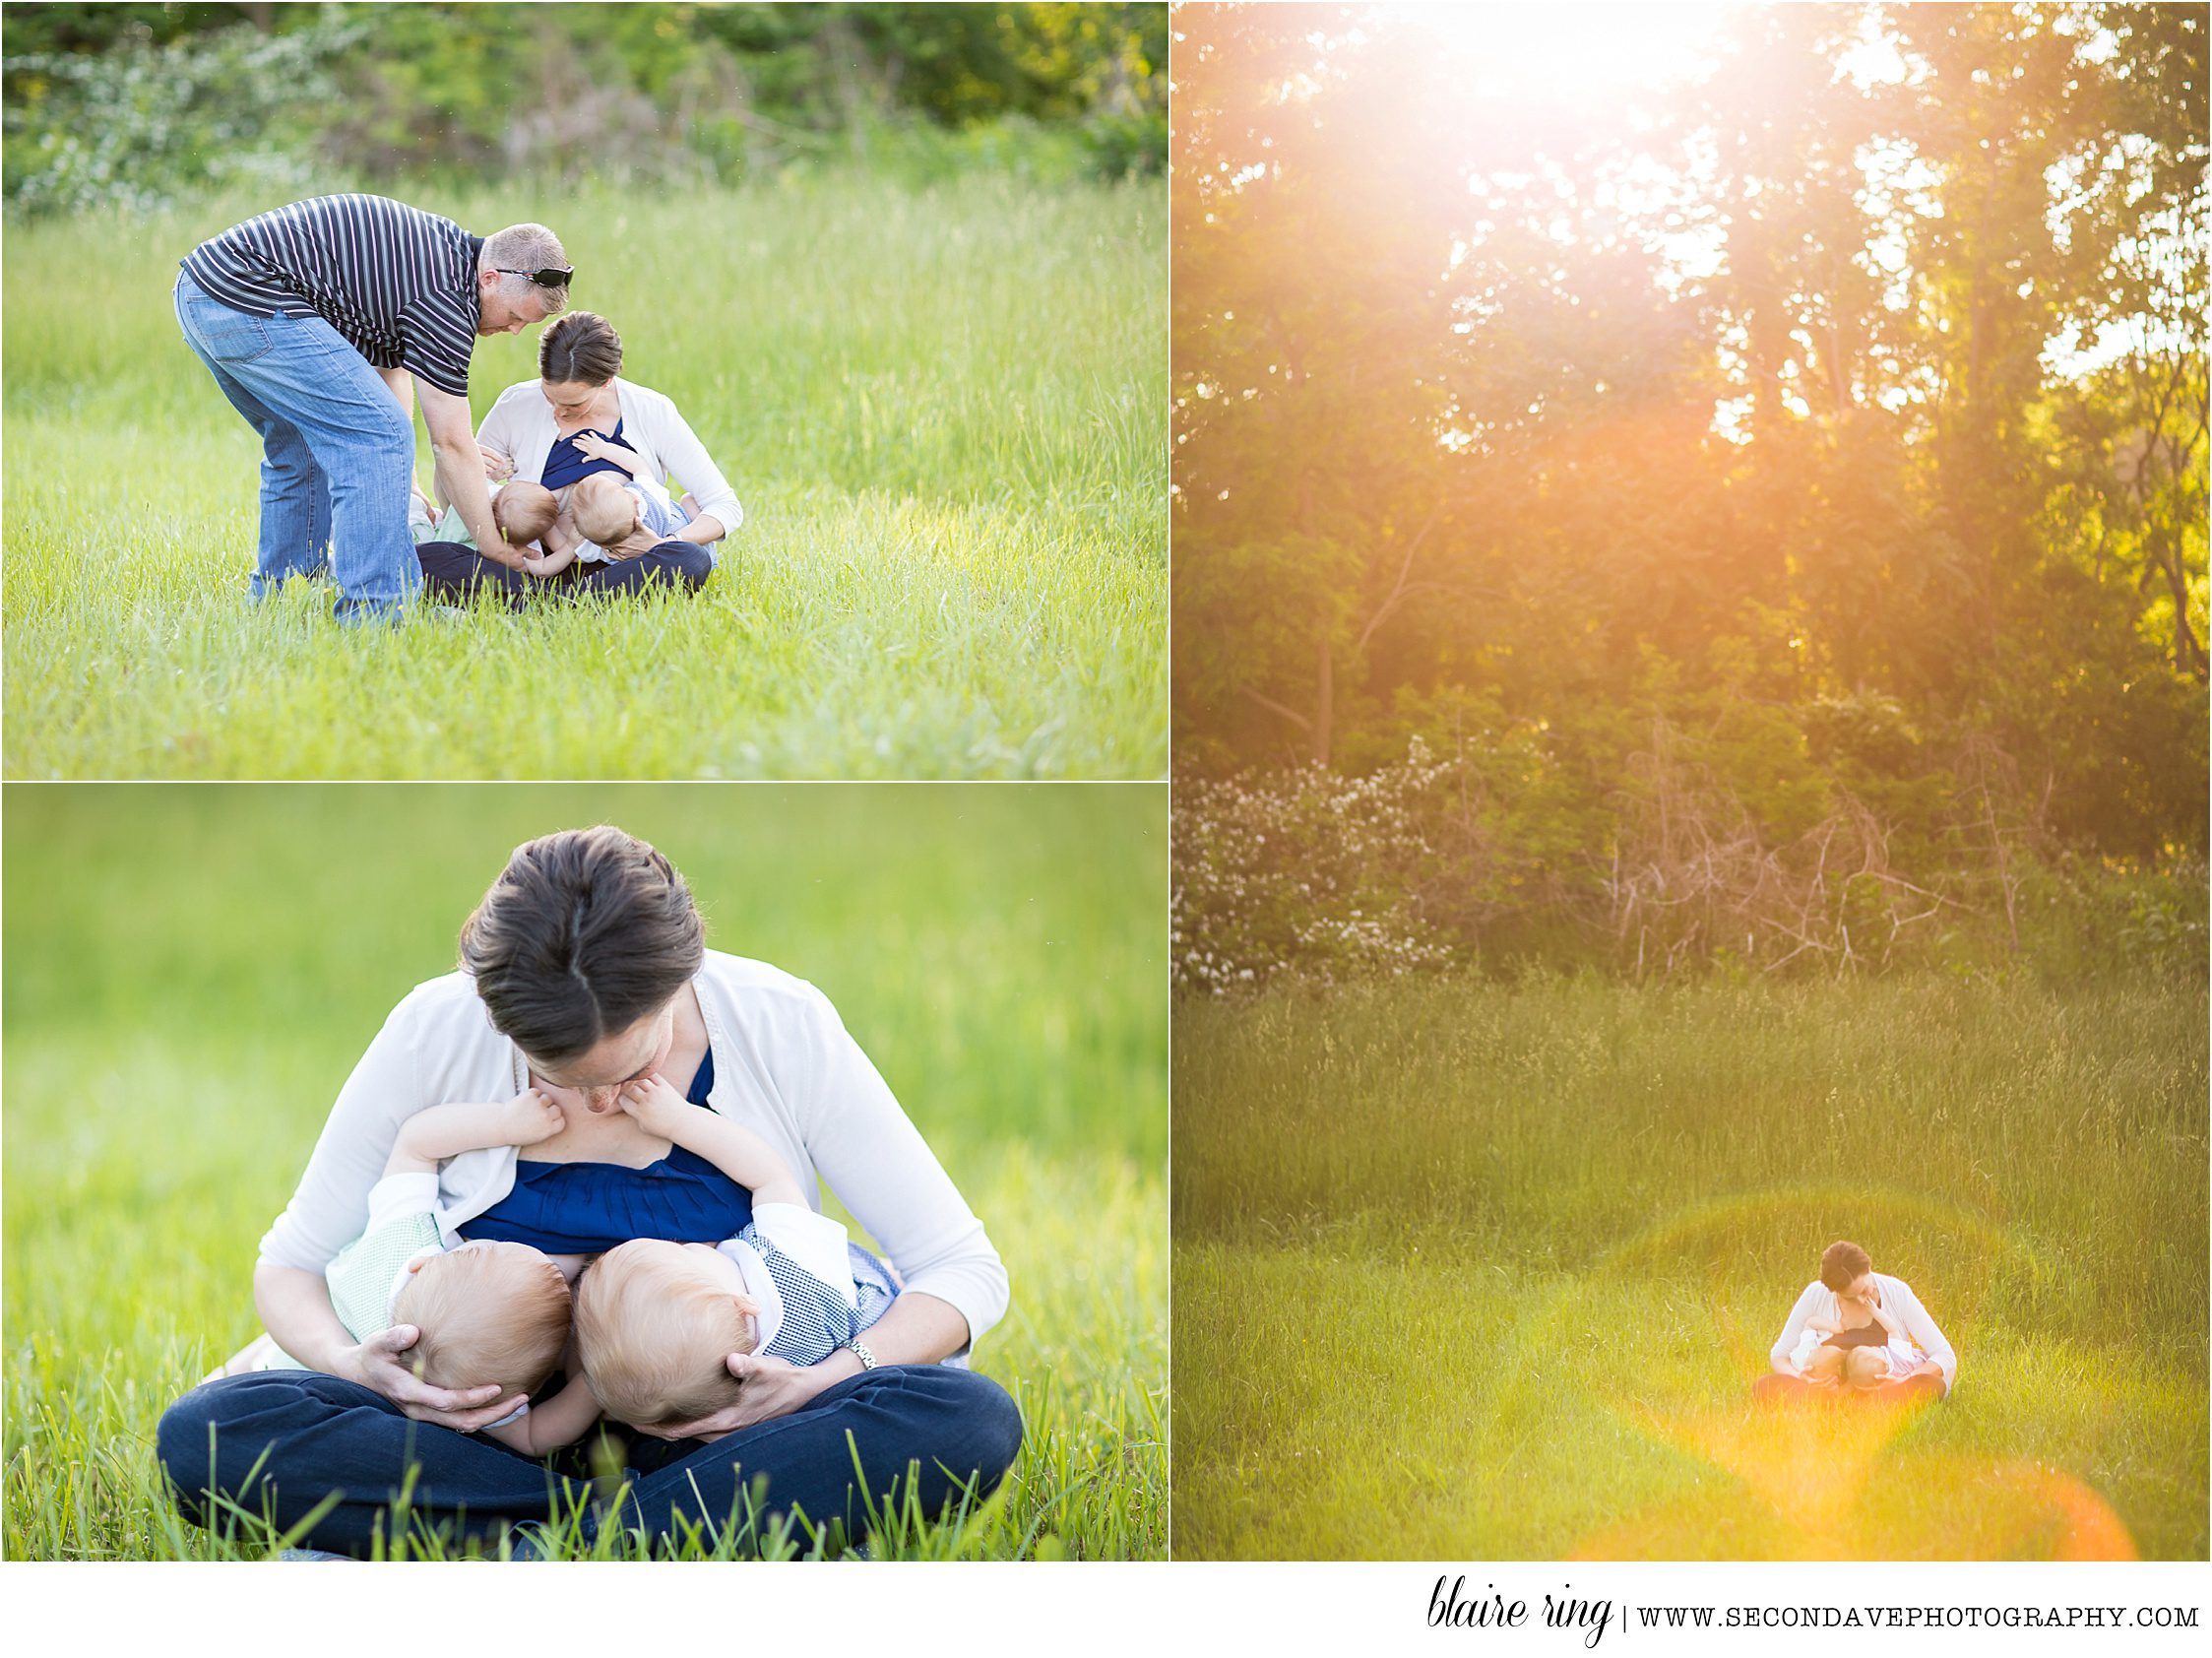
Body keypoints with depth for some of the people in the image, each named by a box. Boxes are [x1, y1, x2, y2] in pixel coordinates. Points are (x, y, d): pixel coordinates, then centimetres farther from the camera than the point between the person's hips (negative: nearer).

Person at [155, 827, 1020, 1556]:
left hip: (714, 1429, -1)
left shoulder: (782, 1026, -12)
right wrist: (349, 1364, -21)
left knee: (968, 1419, -32)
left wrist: (821, 1386, -25)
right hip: (501, 1429, 1)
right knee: (206, 1436, -27)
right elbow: (291, 1260, 3)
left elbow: (965, 1270, -6)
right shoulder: (436, 1034, -10)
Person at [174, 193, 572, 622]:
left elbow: (392, 365, 27)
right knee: (379, 436, -10)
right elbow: (451, 443, -6)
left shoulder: (440, 246, 18)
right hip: (250, 301, -11)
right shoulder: (444, 297, -11)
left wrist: (401, 482, 23)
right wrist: (494, 547, 2)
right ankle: (373, 614, -12)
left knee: (300, 447, 23)